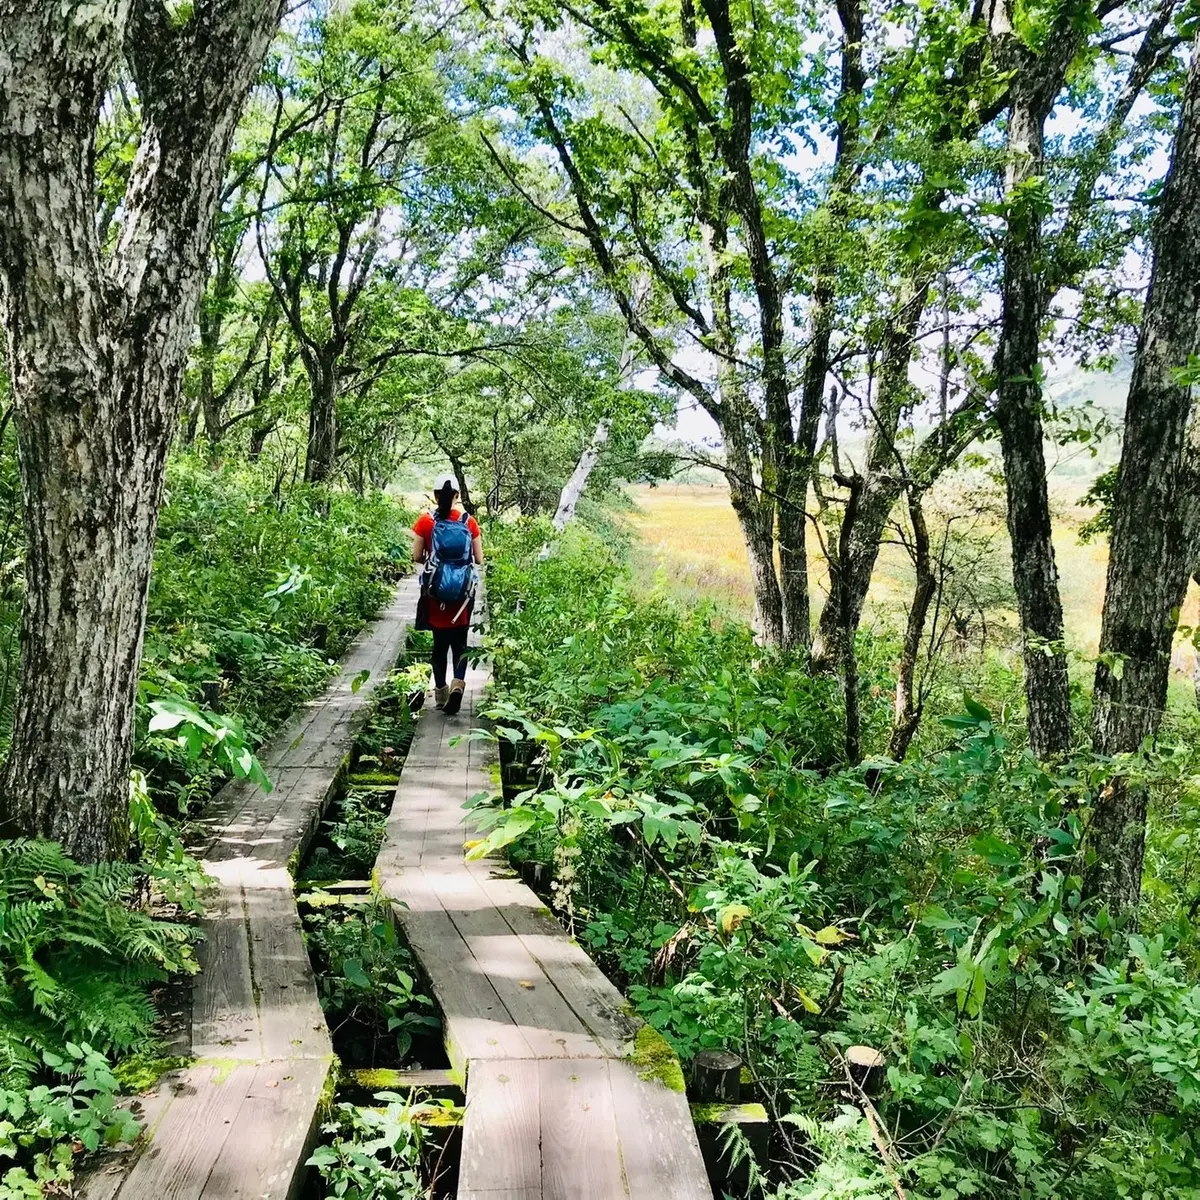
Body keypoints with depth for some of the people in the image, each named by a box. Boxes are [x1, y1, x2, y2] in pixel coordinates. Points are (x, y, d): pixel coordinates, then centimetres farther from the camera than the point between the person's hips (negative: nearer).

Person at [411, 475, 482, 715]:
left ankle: (441, 691, 16)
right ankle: (458, 681, -15)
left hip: (435, 590, 0)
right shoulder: (469, 522, -2)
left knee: (440, 641, 12)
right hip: (463, 590, 0)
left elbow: (416, 557, -1)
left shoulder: (425, 521, -4)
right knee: (459, 640, 8)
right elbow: (479, 559, 1)